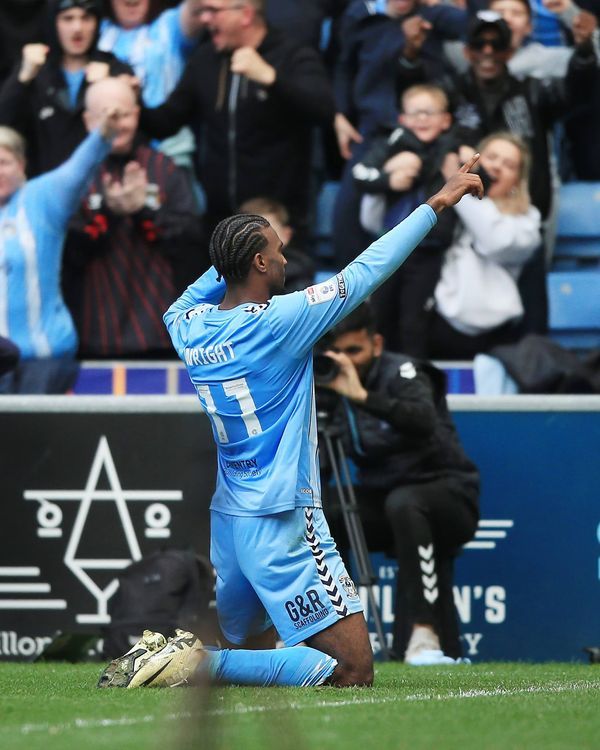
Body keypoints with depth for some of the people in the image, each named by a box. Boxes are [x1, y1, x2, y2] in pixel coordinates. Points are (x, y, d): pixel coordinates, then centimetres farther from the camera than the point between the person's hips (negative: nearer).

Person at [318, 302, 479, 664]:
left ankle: (425, 634, -41)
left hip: (448, 495, -6)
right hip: (382, 502, 6)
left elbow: (424, 420, -35)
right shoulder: (332, 386, 5)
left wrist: (363, 396, -45)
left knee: (402, 502, -38)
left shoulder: (401, 372, -11)